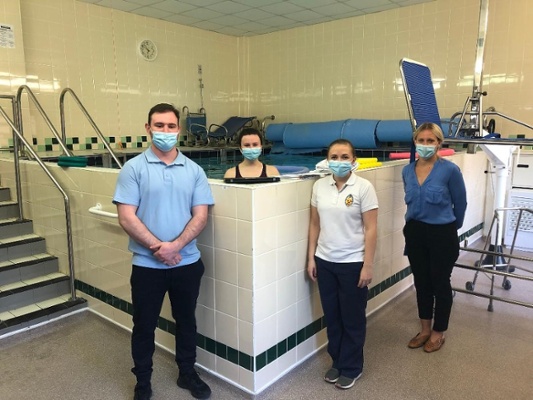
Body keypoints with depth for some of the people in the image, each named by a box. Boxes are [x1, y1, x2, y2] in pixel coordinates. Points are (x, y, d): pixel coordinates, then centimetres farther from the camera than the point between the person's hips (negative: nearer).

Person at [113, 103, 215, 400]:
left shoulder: (194, 170, 0)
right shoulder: (133, 169, -5)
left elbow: (201, 216, -5)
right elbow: (126, 218, -11)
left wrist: (175, 246, -17)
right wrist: (158, 248, -16)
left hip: (188, 263, 2)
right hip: (147, 265, -1)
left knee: (186, 321, 18)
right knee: (144, 325, 14)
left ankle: (188, 373, 39)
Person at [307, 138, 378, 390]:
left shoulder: (364, 188, -11)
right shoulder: (319, 186, 1)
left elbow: (371, 229, -10)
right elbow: (315, 224, 6)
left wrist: (367, 266, -12)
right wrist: (311, 258, 4)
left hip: (353, 263, -4)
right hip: (325, 261, 4)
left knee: (352, 318, 11)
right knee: (332, 316, 16)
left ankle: (351, 368, 30)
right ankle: (337, 362, 35)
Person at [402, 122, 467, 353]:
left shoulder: (450, 170, -14)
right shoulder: (407, 171, 0)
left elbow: (460, 204, -1)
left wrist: (450, 227, 12)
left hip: (442, 234, -4)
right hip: (415, 233, 5)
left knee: (440, 284, 11)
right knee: (421, 283, 16)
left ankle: (438, 333, 30)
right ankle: (425, 330, 34)